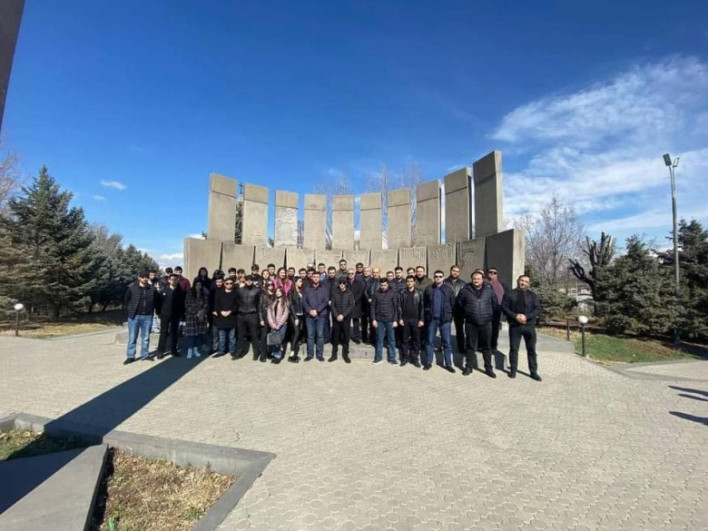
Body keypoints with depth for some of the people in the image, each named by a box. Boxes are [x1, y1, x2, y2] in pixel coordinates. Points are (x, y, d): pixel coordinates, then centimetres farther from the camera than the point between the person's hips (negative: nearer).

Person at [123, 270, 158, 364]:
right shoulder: (132, 288, -4)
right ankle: (130, 356, 15)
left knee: (146, 338, 10)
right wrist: (130, 310, 5)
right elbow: (126, 300, 5)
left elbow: (156, 301, 12)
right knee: (132, 338, 5)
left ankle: (144, 355, 21)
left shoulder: (152, 289, 1)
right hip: (134, 316, -1)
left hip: (147, 317, 2)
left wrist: (151, 310, 7)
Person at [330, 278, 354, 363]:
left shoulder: (350, 293, 2)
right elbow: (332, 305, 2)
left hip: (346, 318, -1)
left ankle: (345, 355, 14)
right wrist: (336, 315, -12)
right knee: (335, 336, 5)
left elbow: (351, 306, -5)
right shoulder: (335, 293, 7)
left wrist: (343, 315, -14)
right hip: (336, 318, 1)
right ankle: (334, 354, 15)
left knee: (346, 336, 3)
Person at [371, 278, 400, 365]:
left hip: (390, 320, -1)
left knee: (392, 339, 7)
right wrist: (373, 319, -3)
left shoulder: (393, 293, -2)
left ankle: (392, 358, 17)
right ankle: (378, 357, 20)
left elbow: (396, 307, -1)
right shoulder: (376, 293, 0)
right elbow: (373, 307, 3)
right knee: (379, 339, 9)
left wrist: (395, 320, -6)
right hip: (379, 320, 1)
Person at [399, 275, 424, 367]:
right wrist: (400, 318, -4)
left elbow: (421, 307, -1)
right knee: (405, 339, 7)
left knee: (416, 339, 4)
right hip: (405, 319, 1)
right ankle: (405, 357, 16)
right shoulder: (402, 293, 3)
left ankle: (415, 358, 13)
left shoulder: (419, 293, 0)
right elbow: (400, 306, 3)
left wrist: (421, 319, -6)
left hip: (415, 319, -1)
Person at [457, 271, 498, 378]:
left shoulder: (489, 290, 0)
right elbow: (460, 303, 9)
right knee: (470, 346, 9)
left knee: (487, 346, 9)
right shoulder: (465, 290, -3)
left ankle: (488, 368, 20)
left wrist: (489, 313, 13)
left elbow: (494, 303, 12)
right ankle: (468, 367, 20)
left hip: (486, 322, 1)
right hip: (471, 323, -1)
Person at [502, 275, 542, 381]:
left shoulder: (533, 295, 8)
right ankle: (513, 370, 16)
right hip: (514, 325, -1)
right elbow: (504, 307, -1)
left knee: (531, 350, 6)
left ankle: (533, 372, 17)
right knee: (514, 349, 5)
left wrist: (526, 316, -16)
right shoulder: (510, 294, 5)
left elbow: (538, 309, -1)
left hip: (529, 325, 1)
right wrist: (515, 316, -15)